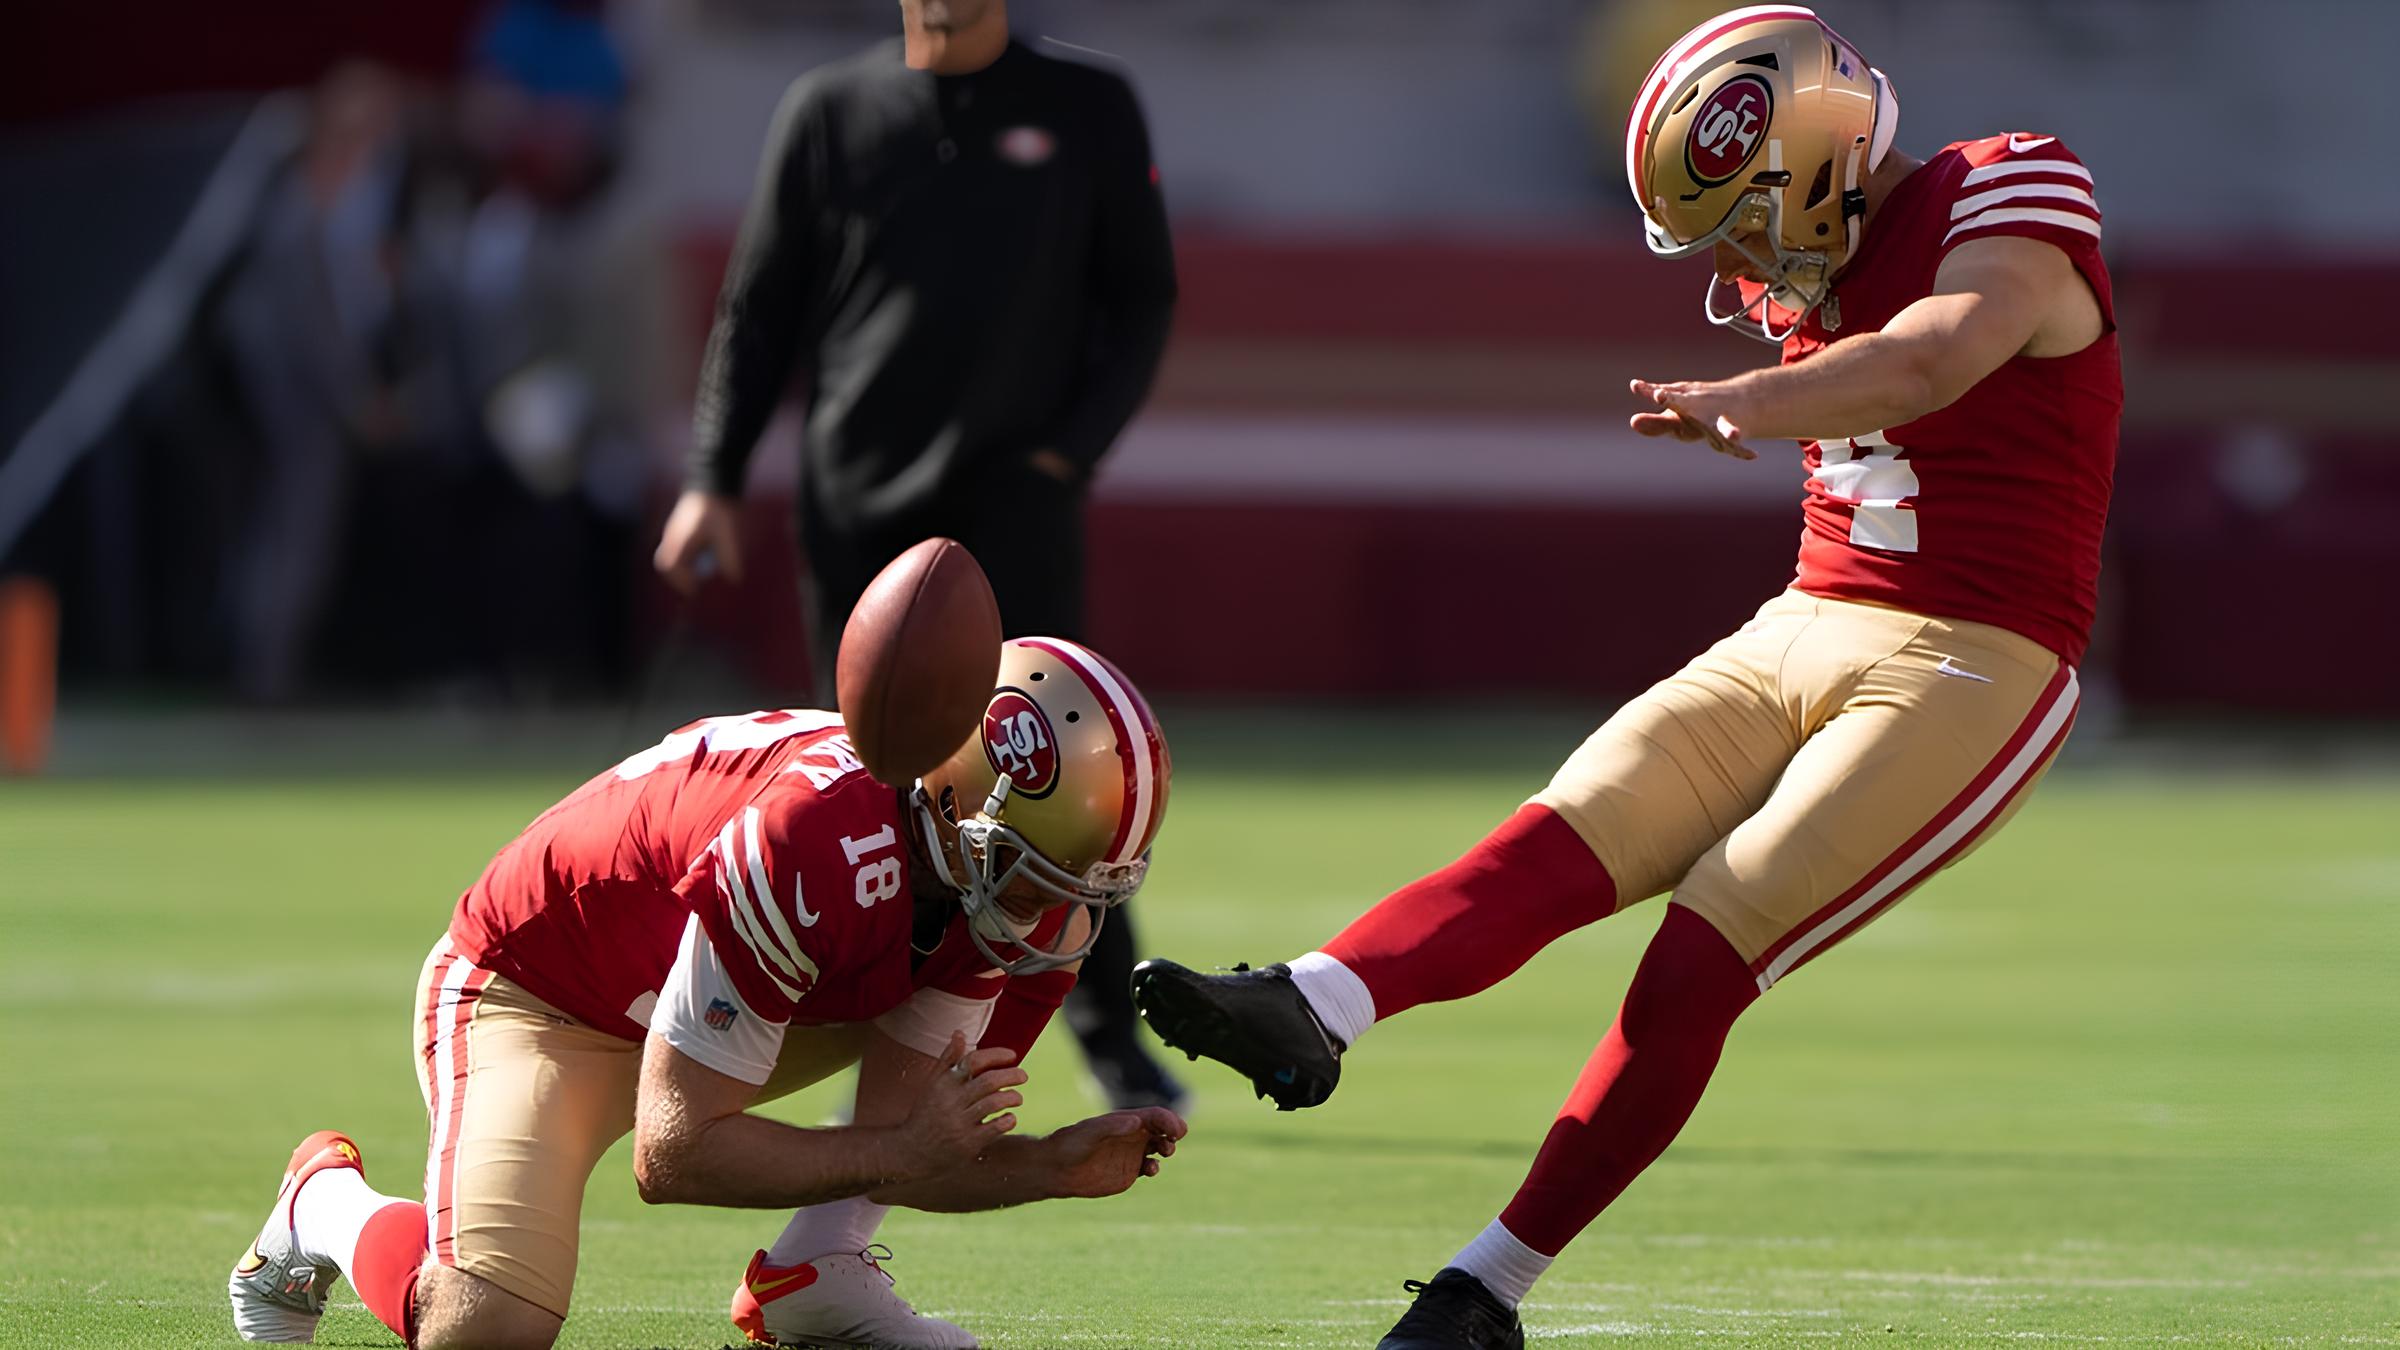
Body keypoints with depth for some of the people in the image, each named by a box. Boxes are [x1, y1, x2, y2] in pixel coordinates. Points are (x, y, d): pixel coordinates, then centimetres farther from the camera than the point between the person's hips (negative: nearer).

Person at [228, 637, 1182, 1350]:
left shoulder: (1002, 893, -15)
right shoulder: (810, 848, -39)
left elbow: (891, 1149, -11)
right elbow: (673, 1158, -35)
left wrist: (1058, 1166, -28)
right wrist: (904, 1148, -31)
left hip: (716, 998, 8)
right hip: (531, 990, -8)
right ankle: (326, 1204, 6)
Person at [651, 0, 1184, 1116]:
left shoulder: (1089, 112, 7)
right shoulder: (828, 112, 8)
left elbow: (1142, 299, 10)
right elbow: (758, 309, 10)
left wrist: (1076, 445, -4)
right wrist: (713, 480, 1)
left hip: (1016, 498, -2)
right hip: (855, 505, 2)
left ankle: (1112, 1035, -1)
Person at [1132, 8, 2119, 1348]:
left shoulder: (2010, 198, -14)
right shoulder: (1810, 263, 11)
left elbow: (1934, 359, -35)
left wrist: (1750, 402, -51)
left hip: (1967, 680, -7)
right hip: (1800, 635, 7)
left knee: (1702, 954, -17)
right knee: (1559, 842, -18)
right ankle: (1314, 1011, -41)